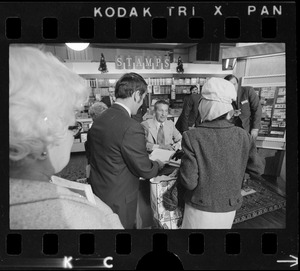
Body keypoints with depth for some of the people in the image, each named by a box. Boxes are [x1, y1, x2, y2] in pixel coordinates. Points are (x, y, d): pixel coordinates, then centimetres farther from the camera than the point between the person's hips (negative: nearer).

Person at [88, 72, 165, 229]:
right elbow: (145, 170, -19)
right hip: (118, 202, -7)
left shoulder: (98, 120, -1)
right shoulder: (131, 128, -26)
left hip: (96, 193, 8)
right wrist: (158, 164, 3)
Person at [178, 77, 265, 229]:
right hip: (229, 210, 3)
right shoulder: (243, 136, -11)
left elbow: (189, 182, -19)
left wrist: (184, 160, -2)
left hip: (201, 210, -3)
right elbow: (257, 169, 2)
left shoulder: (192, 137, -22)